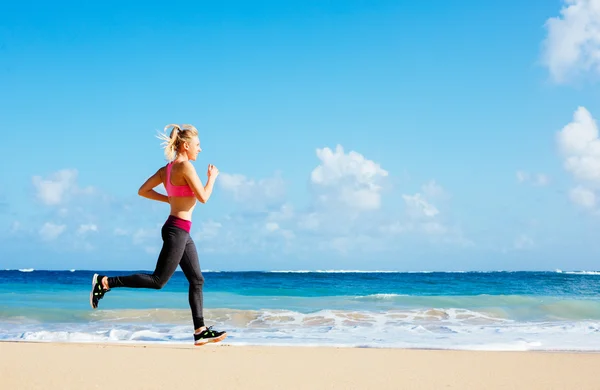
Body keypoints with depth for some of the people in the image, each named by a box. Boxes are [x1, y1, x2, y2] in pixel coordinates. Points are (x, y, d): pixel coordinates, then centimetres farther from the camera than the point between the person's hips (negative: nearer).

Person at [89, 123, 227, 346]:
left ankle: (200, 331, 10)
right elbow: (203, 197, -17)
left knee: (197, 280, 9)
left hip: (181, 232, 10)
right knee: (158, 280, -5)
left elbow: (143, 191, 15)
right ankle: (104, 283, -1)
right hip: (177, 229, -10)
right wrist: (212, 177, -1)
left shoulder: (167, 168, 12)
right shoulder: (185, 166, -14)